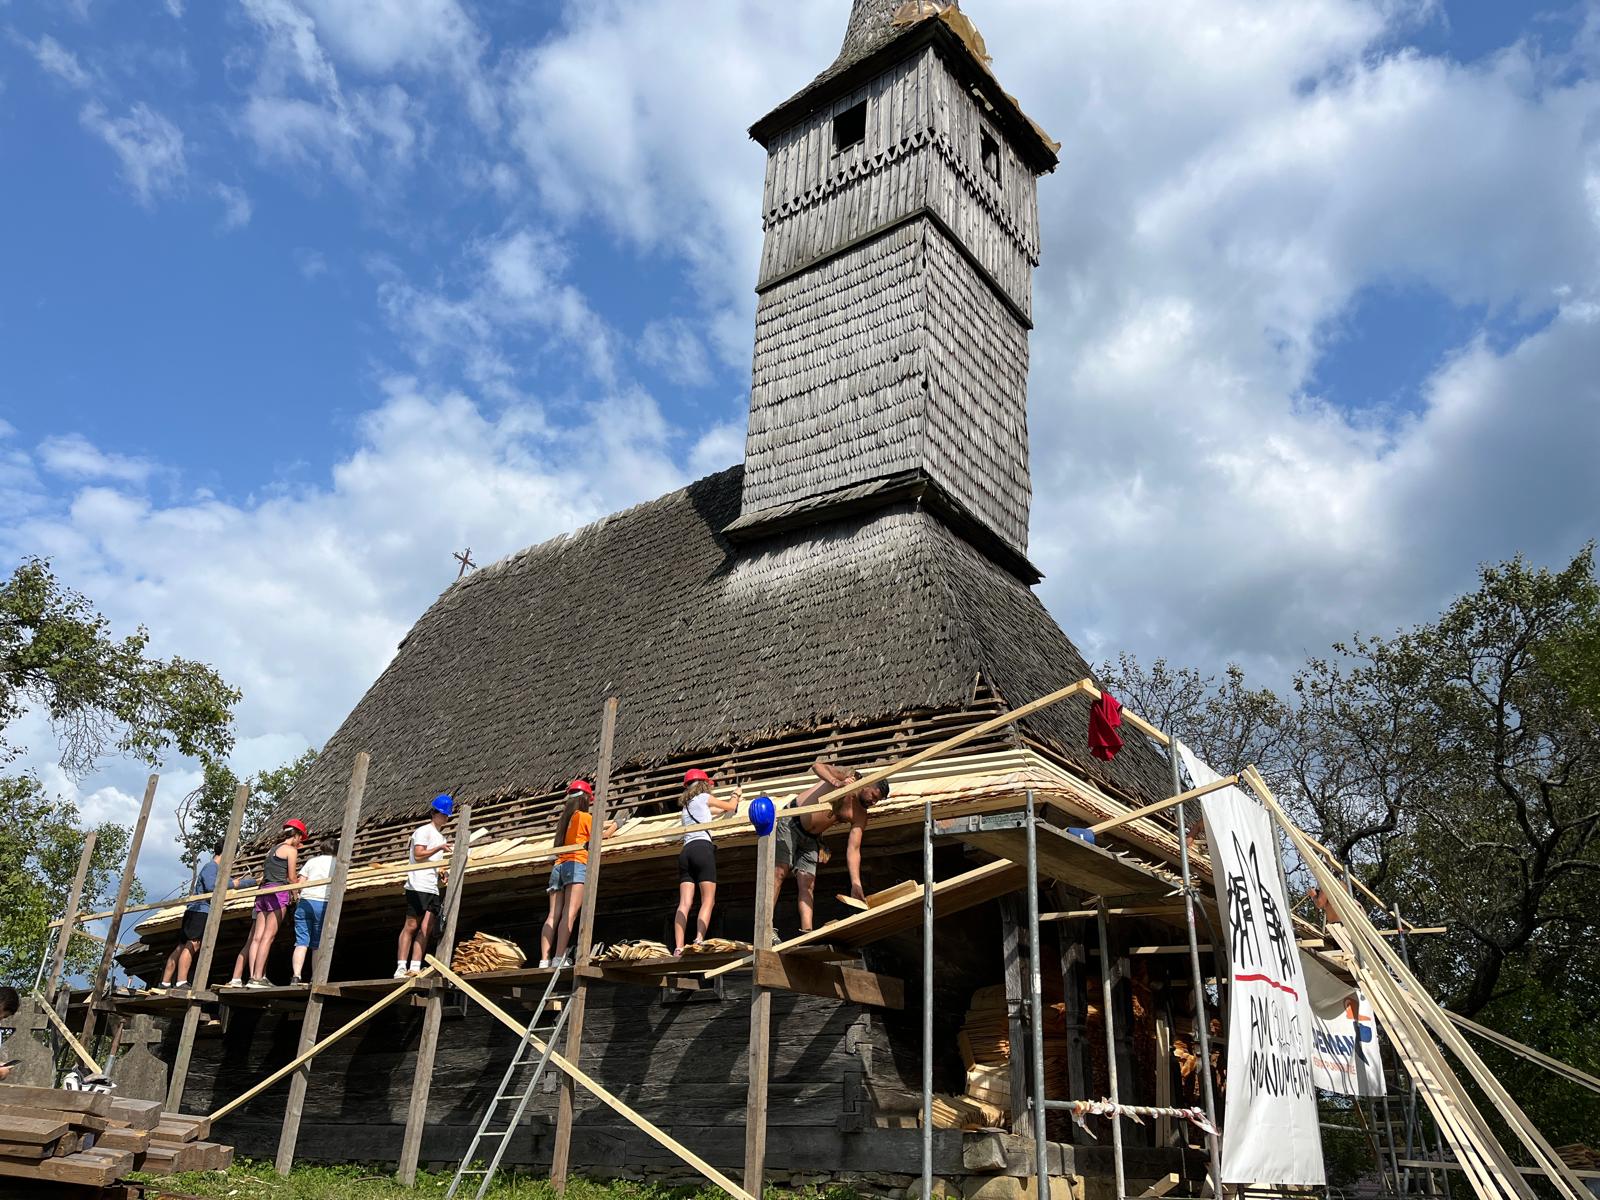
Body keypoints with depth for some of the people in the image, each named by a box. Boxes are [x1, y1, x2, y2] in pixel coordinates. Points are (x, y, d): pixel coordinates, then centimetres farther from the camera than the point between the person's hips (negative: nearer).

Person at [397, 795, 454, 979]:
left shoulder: (441, 836, 25)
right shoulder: (424, 831, 0)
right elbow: (418, 855, -12)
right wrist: (440, 848, -17)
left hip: (433, 888, 7)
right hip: (418, 886, -7)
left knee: (426, 928, -3)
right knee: (411, 926, -6)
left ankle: (415, 967, -6)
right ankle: (401, 968, -4)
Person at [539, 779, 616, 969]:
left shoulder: (564, 818, 23)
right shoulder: (584, 816, 4)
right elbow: (601, 835, 9)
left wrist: (608, 823, 47)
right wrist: (614, 826, 26)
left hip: (558, 866, 7)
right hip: (577, 866, -7)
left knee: (553, 915, -4)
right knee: (570, 914, -15)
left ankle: (544, 960, -14)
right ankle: (559, 958, -27)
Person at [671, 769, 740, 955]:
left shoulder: (687, 805, 30)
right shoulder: (704, 797, 12)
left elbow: (720, 811, 42)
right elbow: (730, 807, 25)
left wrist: (735, 801, 56)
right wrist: (735, 796, 45)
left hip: (685, 851, 6)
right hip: (703, 847, -6)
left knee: (684, 903, -4)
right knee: (708, 900, -8)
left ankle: (678, 948, -17)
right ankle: (699, 941, -25)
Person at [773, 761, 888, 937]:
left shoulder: (860, 816, -2)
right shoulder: (846, 777, -13)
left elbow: (853, 849, -8)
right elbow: (817, 765, -28)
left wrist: (856, 883, -20)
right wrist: (837, 783, -45)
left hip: (810, 839, 6)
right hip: (790, 822, -6)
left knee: (807, 885, -6)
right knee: (780, 872, -16)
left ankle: (806, 933, -14)